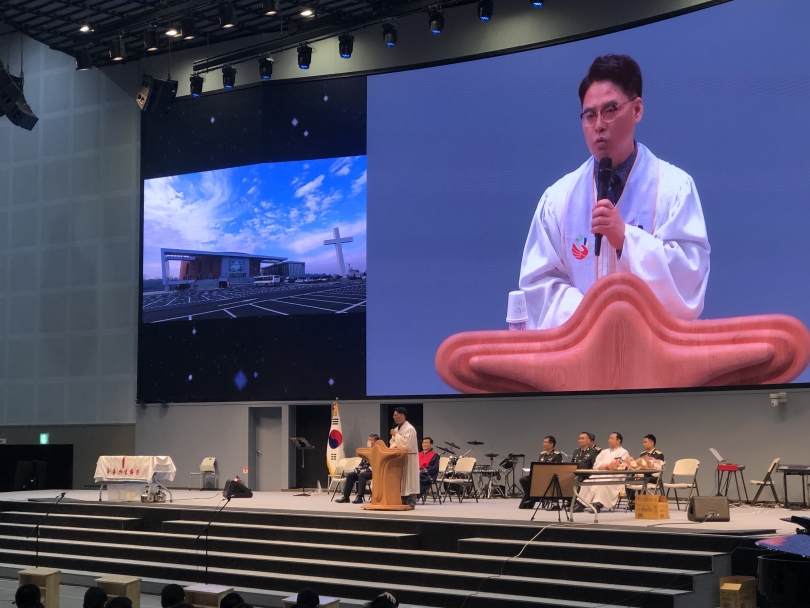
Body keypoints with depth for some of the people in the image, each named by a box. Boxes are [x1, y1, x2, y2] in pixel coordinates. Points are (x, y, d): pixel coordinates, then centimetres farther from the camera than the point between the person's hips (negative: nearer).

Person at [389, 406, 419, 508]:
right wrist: (394, 446, -3)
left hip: (408, 458, -9)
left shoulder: (409, 429, -14)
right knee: (401, 481, 9)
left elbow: (406, 443, -24)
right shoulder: (397, 428, 14)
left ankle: (411, 502, -6)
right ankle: (403, 501, 14)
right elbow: (393, 441, 21)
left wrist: (396, 435, -15)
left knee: (409, 480, -7)